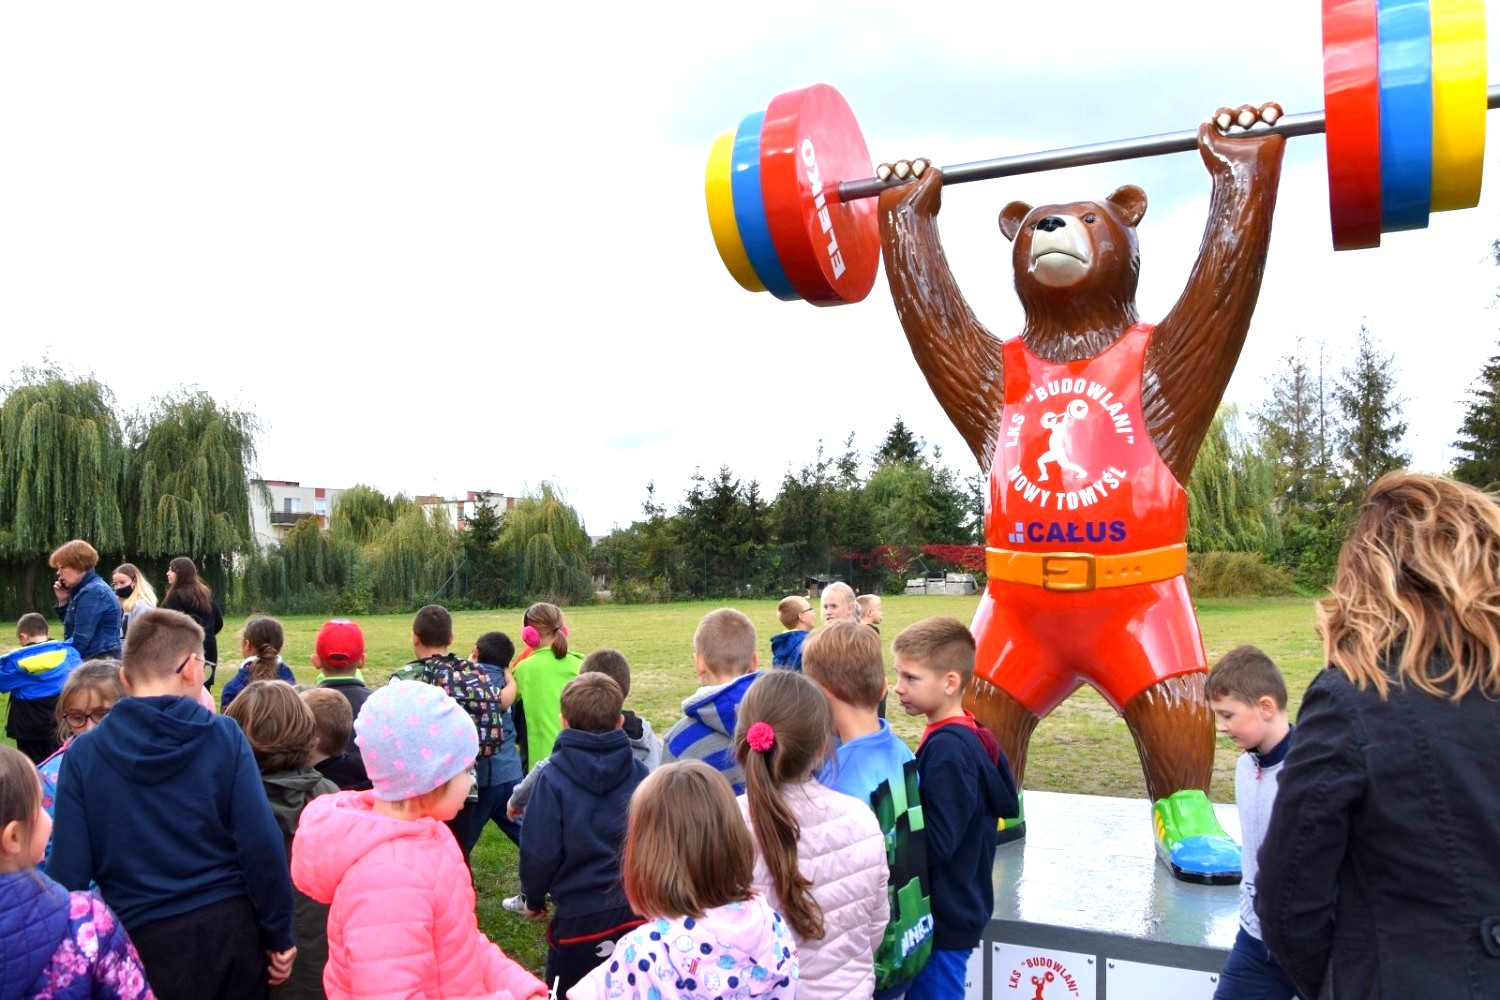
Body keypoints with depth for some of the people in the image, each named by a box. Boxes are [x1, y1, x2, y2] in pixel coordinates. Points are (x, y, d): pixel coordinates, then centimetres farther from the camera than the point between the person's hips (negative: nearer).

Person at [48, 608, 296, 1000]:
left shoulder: (83, 754, -6)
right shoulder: (224, 736, -8)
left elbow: (68, 872, -7)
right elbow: (263, 846, -11)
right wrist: (278, 936, 0)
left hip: (141, 940, 0)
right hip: (228, 929, 1)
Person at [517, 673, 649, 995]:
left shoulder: (553, 778, -15)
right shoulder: (639, 772, -7)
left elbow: (539, 852, -12)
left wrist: (534, 898, 6)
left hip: (579, 913, -3)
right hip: (635, 909, 3)